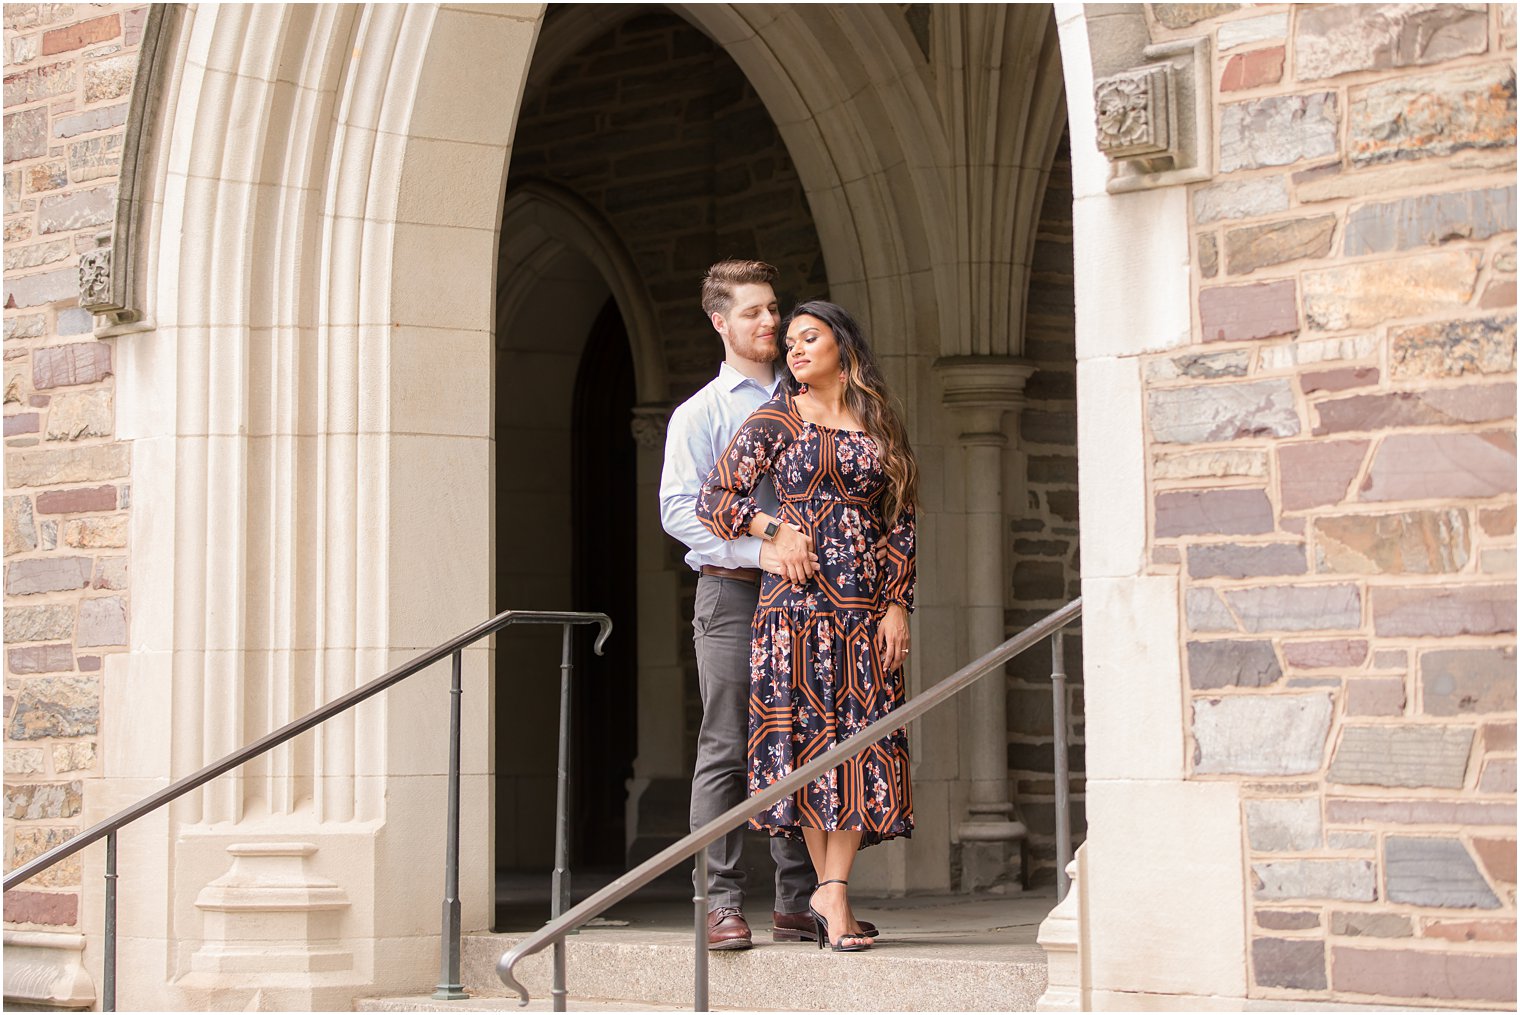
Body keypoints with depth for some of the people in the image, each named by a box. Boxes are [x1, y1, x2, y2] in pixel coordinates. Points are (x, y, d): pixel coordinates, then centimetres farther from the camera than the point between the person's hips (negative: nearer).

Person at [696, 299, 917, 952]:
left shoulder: (878, 426, 13)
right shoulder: (776, 422, 5)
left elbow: (901, 523, 11)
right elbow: (713, 500, 3)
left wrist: (897, 605, 2)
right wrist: (777, 529, -9)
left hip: (866, 605, 3)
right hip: (797, 601, -3)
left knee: (861, 738, -4)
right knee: (807, 732, -5)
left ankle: (834, 889, -2)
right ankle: (828, 892, 0)